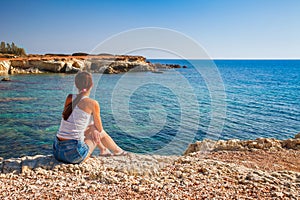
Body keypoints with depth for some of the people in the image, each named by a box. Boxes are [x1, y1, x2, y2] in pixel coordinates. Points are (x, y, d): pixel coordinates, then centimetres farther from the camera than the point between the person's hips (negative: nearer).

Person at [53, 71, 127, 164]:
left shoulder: (69, 98, 5)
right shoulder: (92, 103, -11)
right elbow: (99, 129, 3)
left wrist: (92, 128, 11)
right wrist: (94, 129, 23)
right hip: (74, 154, -6)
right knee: (101, 133, 19)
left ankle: (103, 150, 51)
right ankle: (117, 151, 45)